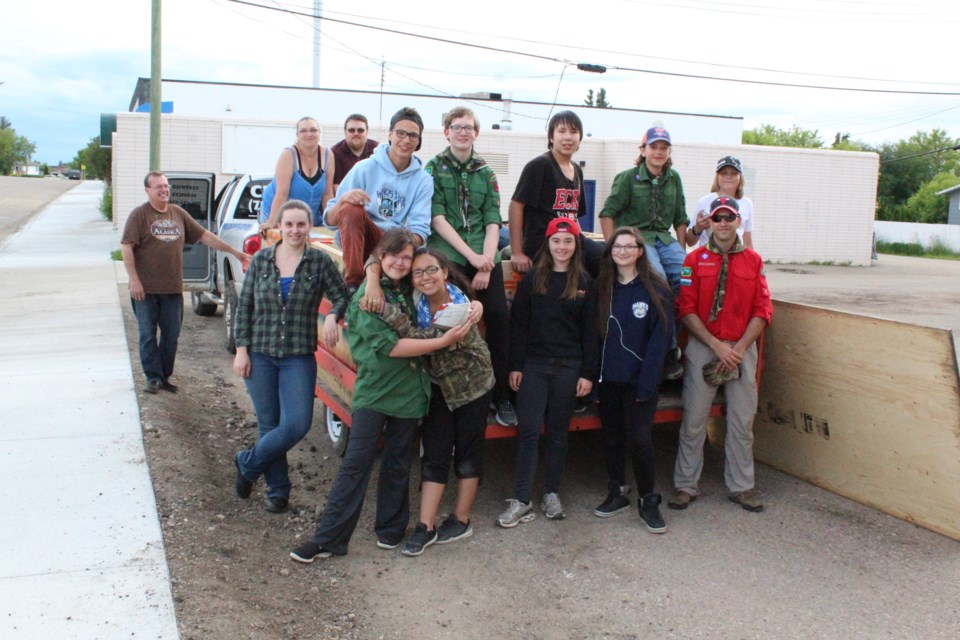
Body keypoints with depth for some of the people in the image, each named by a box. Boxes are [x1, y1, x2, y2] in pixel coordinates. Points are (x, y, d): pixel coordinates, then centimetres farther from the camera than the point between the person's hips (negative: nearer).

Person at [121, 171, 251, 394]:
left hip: (173, 289, 4)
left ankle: (164, 376, 19)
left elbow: (205, 236, 16)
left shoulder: (179, 214, 12)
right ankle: (153, 377, 11)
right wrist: (134, 280, -16)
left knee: (171, 336, 7)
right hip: (145, 289, -4)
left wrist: (235, 252, 15)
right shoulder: (139, 215, -3)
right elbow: (126, 247, -8)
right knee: (148, 336, 1)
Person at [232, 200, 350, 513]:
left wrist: (332, 316, -21)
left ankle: (248, 464, 15)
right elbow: (244, 305, 6)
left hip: (299, 357, -1)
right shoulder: (261, 259, 3)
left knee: (297, 425, -10)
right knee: (269, 425, 7)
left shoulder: (319, 261, -1)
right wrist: (242, 349, -1)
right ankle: (277, 490, 24)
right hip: (260, 355, 1)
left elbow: (341, 297, 1)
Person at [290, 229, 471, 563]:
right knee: (355, 463, -5)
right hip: (373, 390, -5)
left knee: (398, 463, 13)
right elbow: (389, 345, -19)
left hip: (409, 390, 5)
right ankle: (328, 538, 2)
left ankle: (390, 530, 27)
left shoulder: (410, 291, 8)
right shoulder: (366, 296, -9)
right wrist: (442, 341, -21)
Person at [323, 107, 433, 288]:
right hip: (359, 239, -1)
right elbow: (329, 220, -4)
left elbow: (419, 228, -7)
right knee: (351, 209, -31)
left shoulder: (423, 180, 3)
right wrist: (343, 199, -27)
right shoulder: (365, 168, -3)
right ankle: (352, 284, -25)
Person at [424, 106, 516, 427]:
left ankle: (502, 395, 2)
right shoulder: (433, 168, 6)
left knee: (499, 316, -10)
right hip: (448, 253, -3)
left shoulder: (485, 172, 16)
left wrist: (486, 263, -6)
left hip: (485, 255, 3)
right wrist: (471, 256, -11)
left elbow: (493, 221, 9)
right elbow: (437, 218, -4)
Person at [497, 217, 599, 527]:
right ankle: (521, 500, 1)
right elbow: (518, 324, 2)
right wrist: (515, 365, -3)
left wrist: (588, 372, -2)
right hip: (533, 364, 0)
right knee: (528, 431, -3)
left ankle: (551, 493, 22)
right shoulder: (532, 278, 2)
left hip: (568, 367, 0)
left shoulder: (584, 282, 3)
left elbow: (589, 330, 2)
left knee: (558, 431, 9)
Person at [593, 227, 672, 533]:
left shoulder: (655, 289, -6)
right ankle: (617, 493, 27)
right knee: (611, 437, 11)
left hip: (639, 379, -4)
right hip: (608, 378, 4)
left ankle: (648, 500, 12)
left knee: (639, 439, -5)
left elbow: (661, 337, -9)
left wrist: (646, 382, -15)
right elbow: (595, 332, 7)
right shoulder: (603, 287, 7)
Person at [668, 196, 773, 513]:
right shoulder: (695, 260, 1)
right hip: (702, 347, -2)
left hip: (742, 348, 2)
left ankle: (741, 486, 21)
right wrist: (717, 346, -12)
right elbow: (686, 310, -5)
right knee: (694, 420, 1)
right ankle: (686, 485, 13)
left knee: (742, 421, 7)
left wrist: (738, 349, -9)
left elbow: (762, 311, 3)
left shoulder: (753, 260, 7)